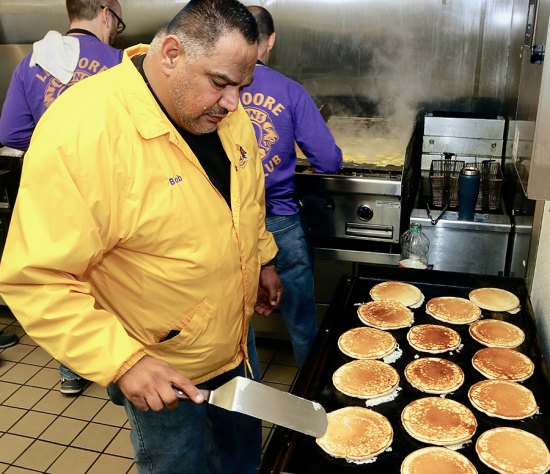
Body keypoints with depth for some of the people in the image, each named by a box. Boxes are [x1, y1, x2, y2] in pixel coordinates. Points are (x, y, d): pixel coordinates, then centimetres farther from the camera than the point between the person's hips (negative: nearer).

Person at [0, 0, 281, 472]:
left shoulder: (226, 111, -7)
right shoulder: (80, 132, -30)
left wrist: (263, 259, 16)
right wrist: (121, 361, -30)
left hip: (237, 340, 7)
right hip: (157, 374, -6)